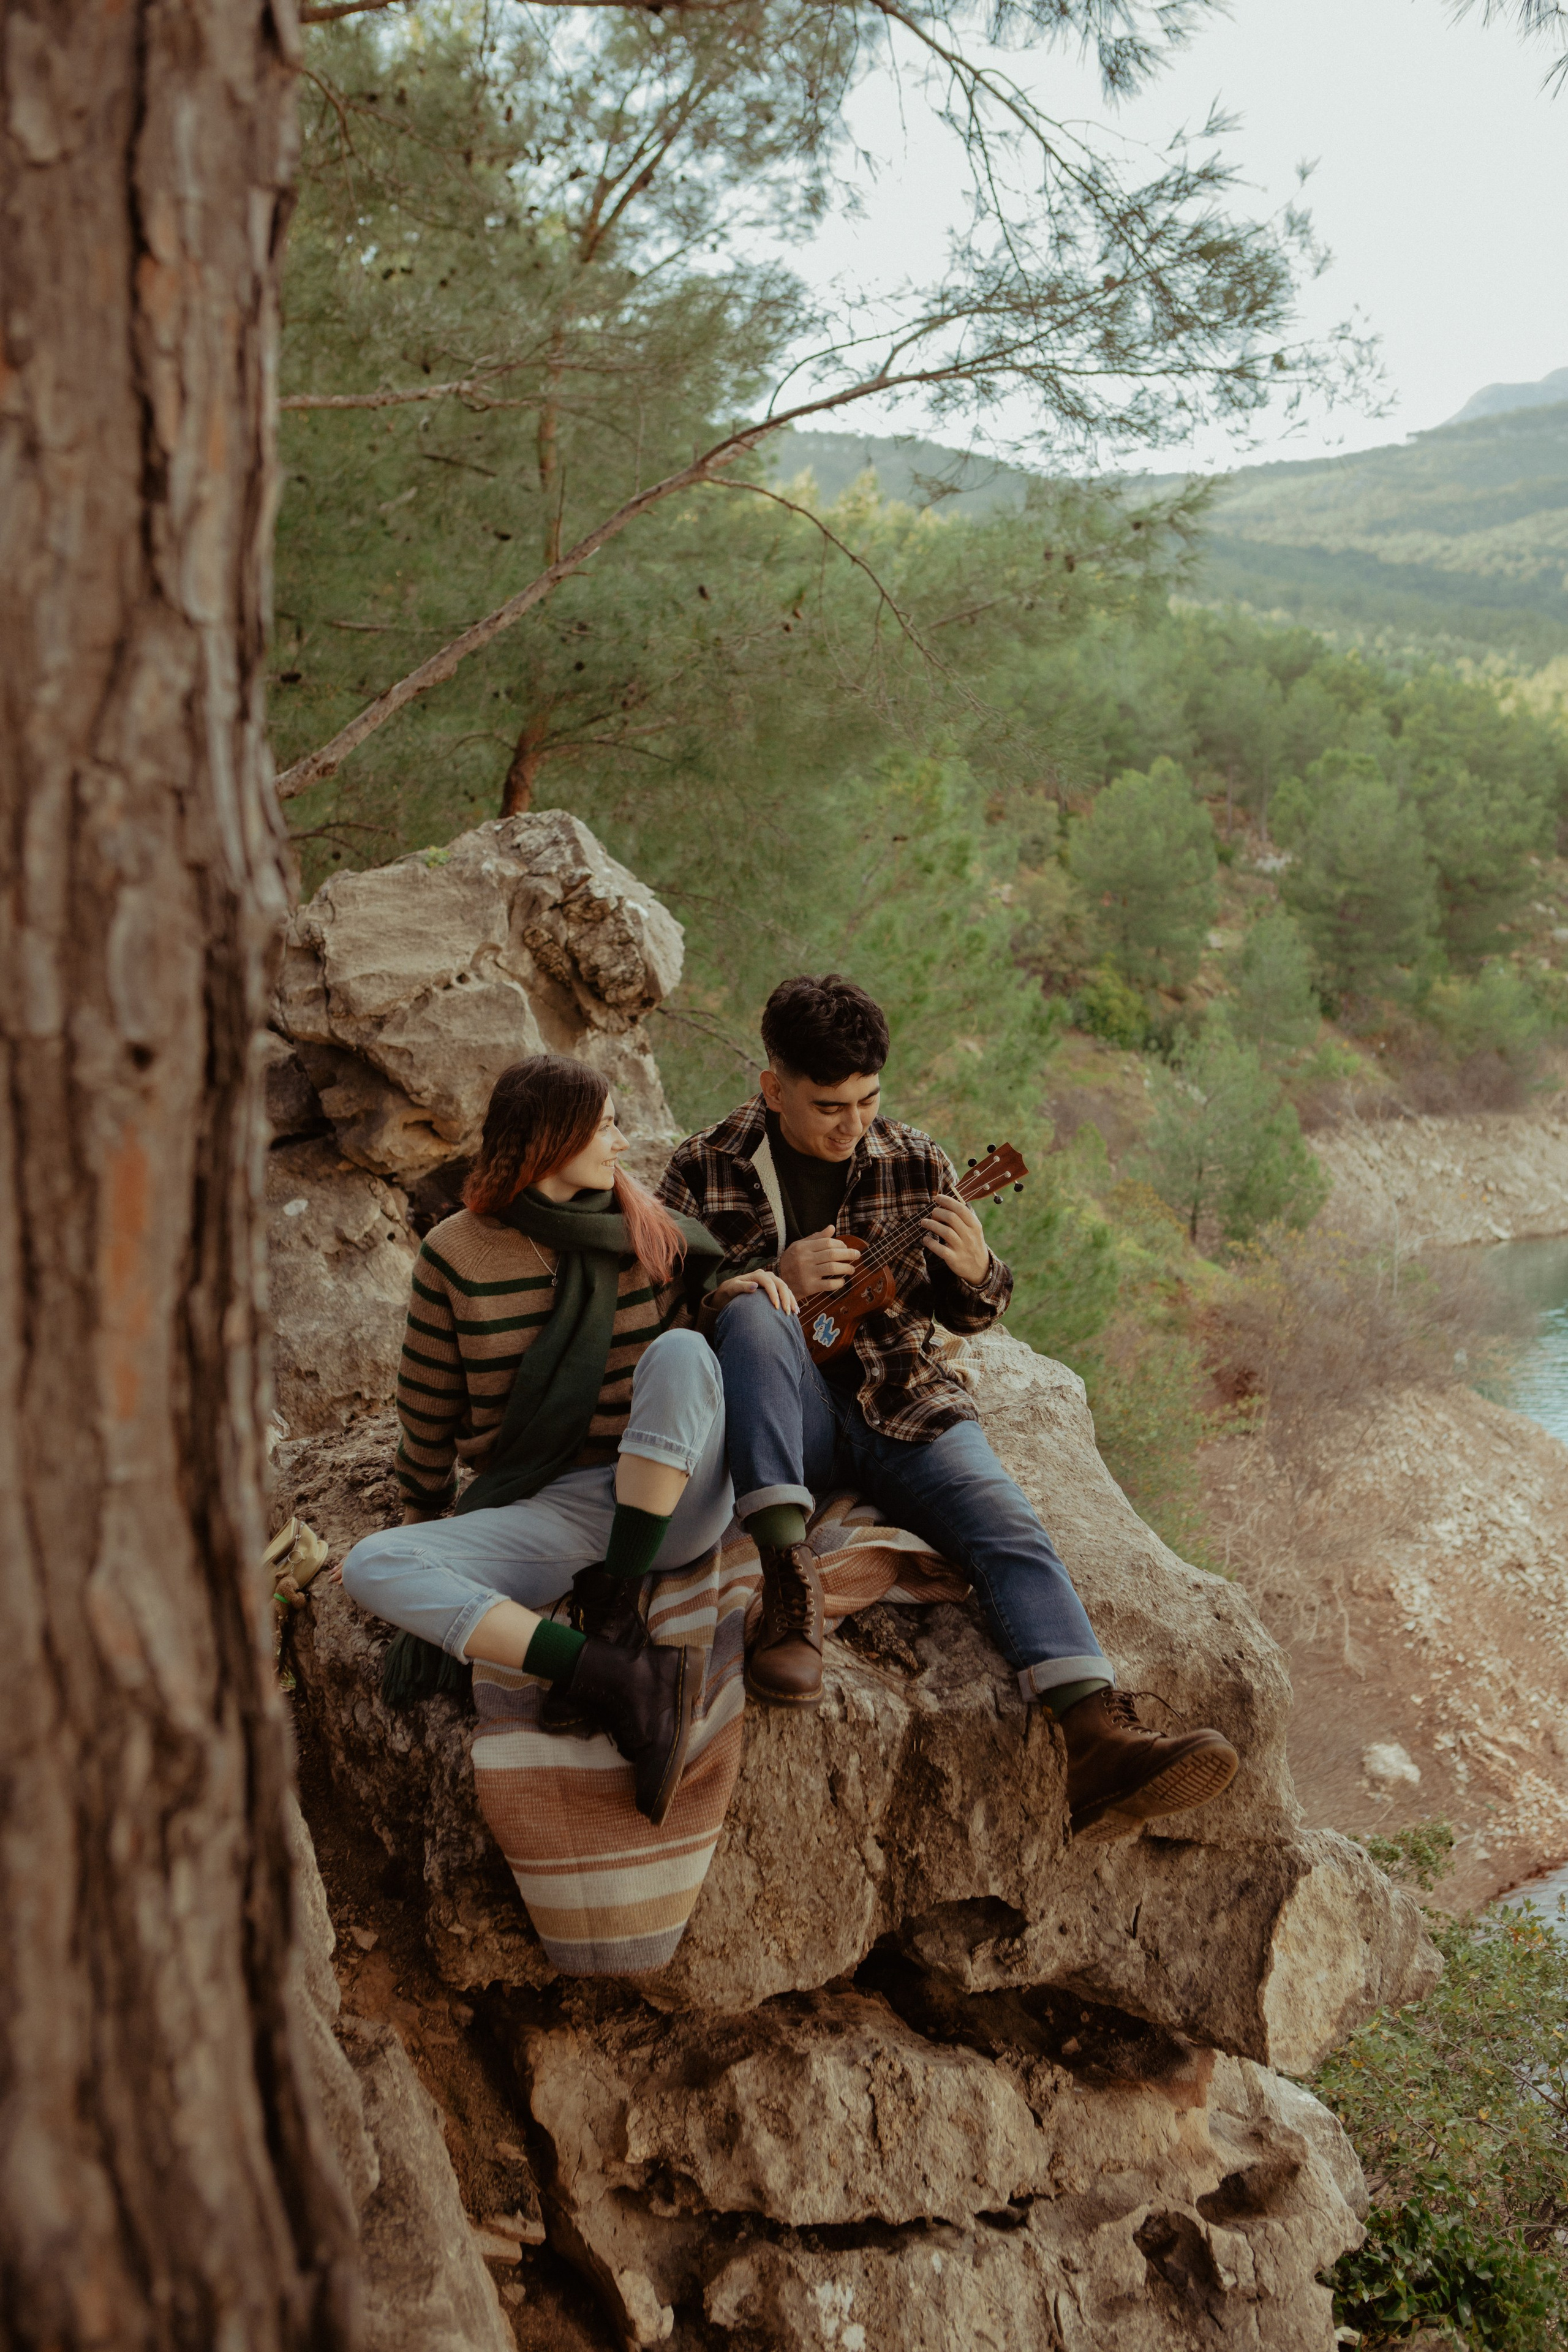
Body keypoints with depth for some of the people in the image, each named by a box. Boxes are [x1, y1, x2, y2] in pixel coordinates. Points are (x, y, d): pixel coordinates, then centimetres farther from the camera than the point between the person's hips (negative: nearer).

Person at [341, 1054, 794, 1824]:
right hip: (543, 1517, 0)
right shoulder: (456, 1253, 0)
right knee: (371, 1568, -24)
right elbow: (429, 1406, 10)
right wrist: (423, 1518, 17)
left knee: (679, 1352, -29)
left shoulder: (647, 1230, 3)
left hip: (671, 1504, 0)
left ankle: (613, 1614, -26)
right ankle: (619, 1677, -37)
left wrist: (730, 1296, -5)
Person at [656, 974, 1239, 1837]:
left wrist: (977, 1275, -11)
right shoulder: (707, 1168, 2)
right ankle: (789, 1574, -36)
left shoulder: (914, 1164, 8)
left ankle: (1099, 1739, -39)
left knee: (1008, 1526, -25)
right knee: (751, 1315, -34)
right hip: (791, 1418, -2)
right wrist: (774, 1278, -14)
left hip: (902, 1403, 2)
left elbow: (968, 1315, 15)